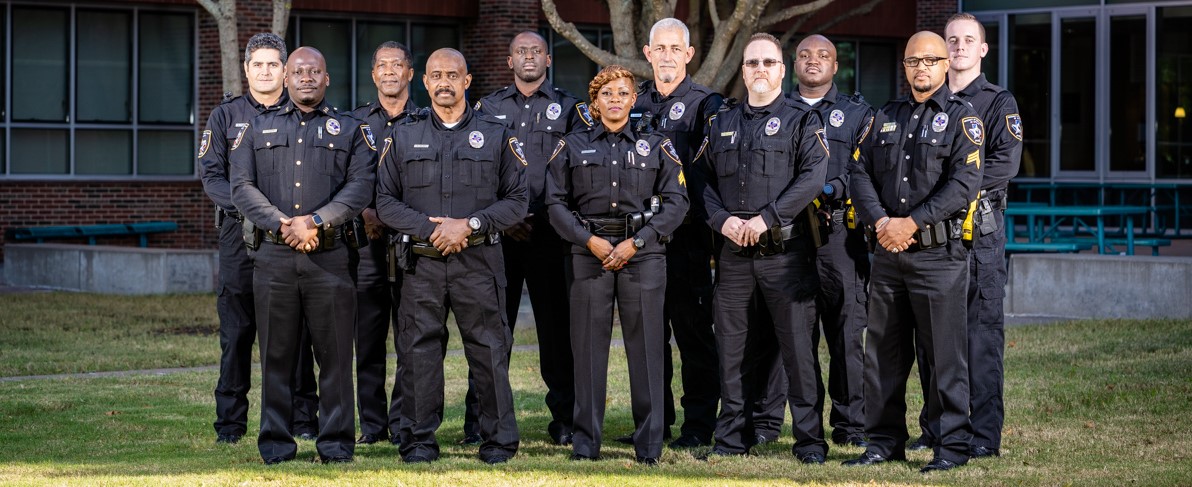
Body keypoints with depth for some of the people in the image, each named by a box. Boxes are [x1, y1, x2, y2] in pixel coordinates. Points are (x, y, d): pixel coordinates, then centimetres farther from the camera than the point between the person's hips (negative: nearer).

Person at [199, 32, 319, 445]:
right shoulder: (226, 116, 10)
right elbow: (211, 176, 3)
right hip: (240, 231, 0)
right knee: (236, 331, 0)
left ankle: (303, 418, 7)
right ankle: (230, 422, 6)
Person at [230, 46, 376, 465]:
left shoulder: (350, 130, 12)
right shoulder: (259, 128, 15)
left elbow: (360, 187, -2)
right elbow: (242, 186, 4)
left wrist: (316, 221, -14)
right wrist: (282, 225, -10)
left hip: (329, 256, -1)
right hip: (274, 258, 1)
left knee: (334, 352, -1)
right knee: (276, 353, 3)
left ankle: (336, 442, 6)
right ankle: (275, 443, 10)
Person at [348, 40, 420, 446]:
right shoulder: (355, 121, 13)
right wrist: (366, 213, -8)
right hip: (367, 241, 1)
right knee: (368, 334, 0)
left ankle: (404, 422, 4)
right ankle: (372, 423, 6)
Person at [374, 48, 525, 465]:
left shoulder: (496, 135, 7)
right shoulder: (403, 136, 10)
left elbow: (517, 201, 4)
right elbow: (385, 202, 7)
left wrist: (470, 224, -10)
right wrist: (429, 228, -9)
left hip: (479, 261, -1)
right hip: (421, 262, 1)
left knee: (489, 350, -1)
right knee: (419, 351, 1)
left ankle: (499, 440, 7)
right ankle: (419, 441, 9)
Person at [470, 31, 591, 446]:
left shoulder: (570, 109, 9)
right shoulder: (488, 108, 13)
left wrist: (545, 218, -7)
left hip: (551, 235, -1)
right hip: (498, 233, 1)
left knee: (556, 326, 0)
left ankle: (564, 419, 6)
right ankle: (478, 420, 5)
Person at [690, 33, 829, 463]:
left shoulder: (802, 122, 3)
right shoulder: (722, 125, 16)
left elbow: (812, 178, -10)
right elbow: (703, 180, 12)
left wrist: (765, 218, -16)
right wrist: (722, 220, -6)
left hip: (785, 250, -4)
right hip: (733, 252, 4)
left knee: (798, 346, -4)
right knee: (732, 347, 6)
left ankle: (810, 440, 1)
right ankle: (732, 438, 14)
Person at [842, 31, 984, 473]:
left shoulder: (961, 118, 0)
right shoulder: (886, 118, 16)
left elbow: (965, 183, -12)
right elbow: (860, 174, 8)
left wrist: (912, 223, -17)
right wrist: (881, 222, -9)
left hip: (939, 253, -5)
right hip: (888, 253, 5)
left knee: (944, 354, -4)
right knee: (883, 351, 9)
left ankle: (952, 445, 2)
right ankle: (885, 441, 18)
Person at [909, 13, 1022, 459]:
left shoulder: (999, 103, 4)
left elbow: (1006, 164, -10)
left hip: (979, 227, -4)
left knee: (982, 331, -5)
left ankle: (985, 435, -3)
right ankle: (935, 428, 14)